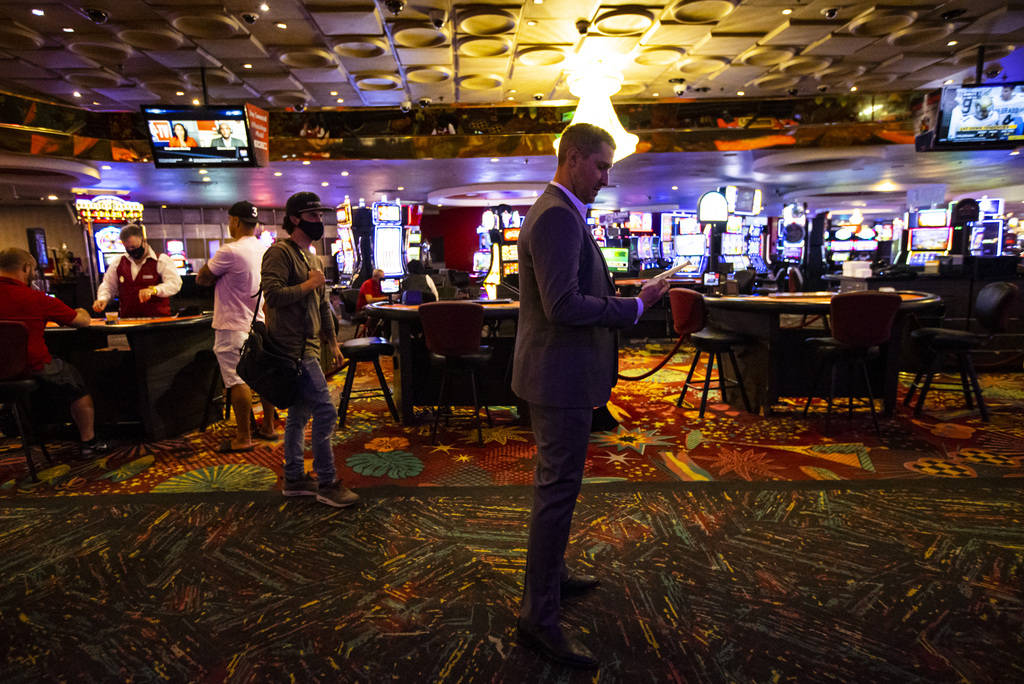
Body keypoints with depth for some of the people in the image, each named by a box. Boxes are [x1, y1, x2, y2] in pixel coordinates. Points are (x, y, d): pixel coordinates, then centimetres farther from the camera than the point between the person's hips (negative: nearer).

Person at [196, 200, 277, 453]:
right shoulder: (266, 250, 6)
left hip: (235, 327, -8)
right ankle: (268, 427, 23)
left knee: (238, 381, -2)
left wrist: (214, 279, 12)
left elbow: (201, 279, -9)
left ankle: (243, 438, 3)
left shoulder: (230, 252, -17)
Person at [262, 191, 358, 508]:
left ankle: (294, 479, 24)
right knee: (325, 410, -10)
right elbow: (273, 294, -22)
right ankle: (326, 483, 0)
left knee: (300, 413, 14)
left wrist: (332, 341, 21)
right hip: (294, 347, -10)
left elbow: (322, 305, 25)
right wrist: (307, 285, -12)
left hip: (308, 346, 10)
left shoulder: (312, 258, 20)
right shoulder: (280, 252, -10)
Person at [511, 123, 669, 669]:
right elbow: (564, 306, -27)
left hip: (556, 372, 11)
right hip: (561, 376, -11)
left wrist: (623, 298, 17)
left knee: (554, 482, 22)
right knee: (558, 489, -3)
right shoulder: (558, 216, -19)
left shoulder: (555, 211, 16)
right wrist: (635, 306, -18)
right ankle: (538, 618, 10)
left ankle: (550, 573, 40)